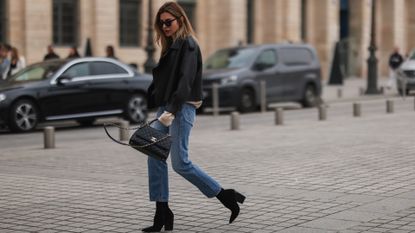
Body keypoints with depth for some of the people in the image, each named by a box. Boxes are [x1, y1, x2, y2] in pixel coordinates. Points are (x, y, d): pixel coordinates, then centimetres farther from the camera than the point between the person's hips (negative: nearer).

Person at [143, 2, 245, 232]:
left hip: (181, 109, -8)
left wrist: (171, 111, -29)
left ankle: (226, 196, 8)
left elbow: (184, 81, -20)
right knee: (155, 158, 2)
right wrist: (161, 109, 11)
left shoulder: (188, 44, -9)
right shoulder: (170, 45, 17)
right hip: (165, 109, 9)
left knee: (180, 163, -7)